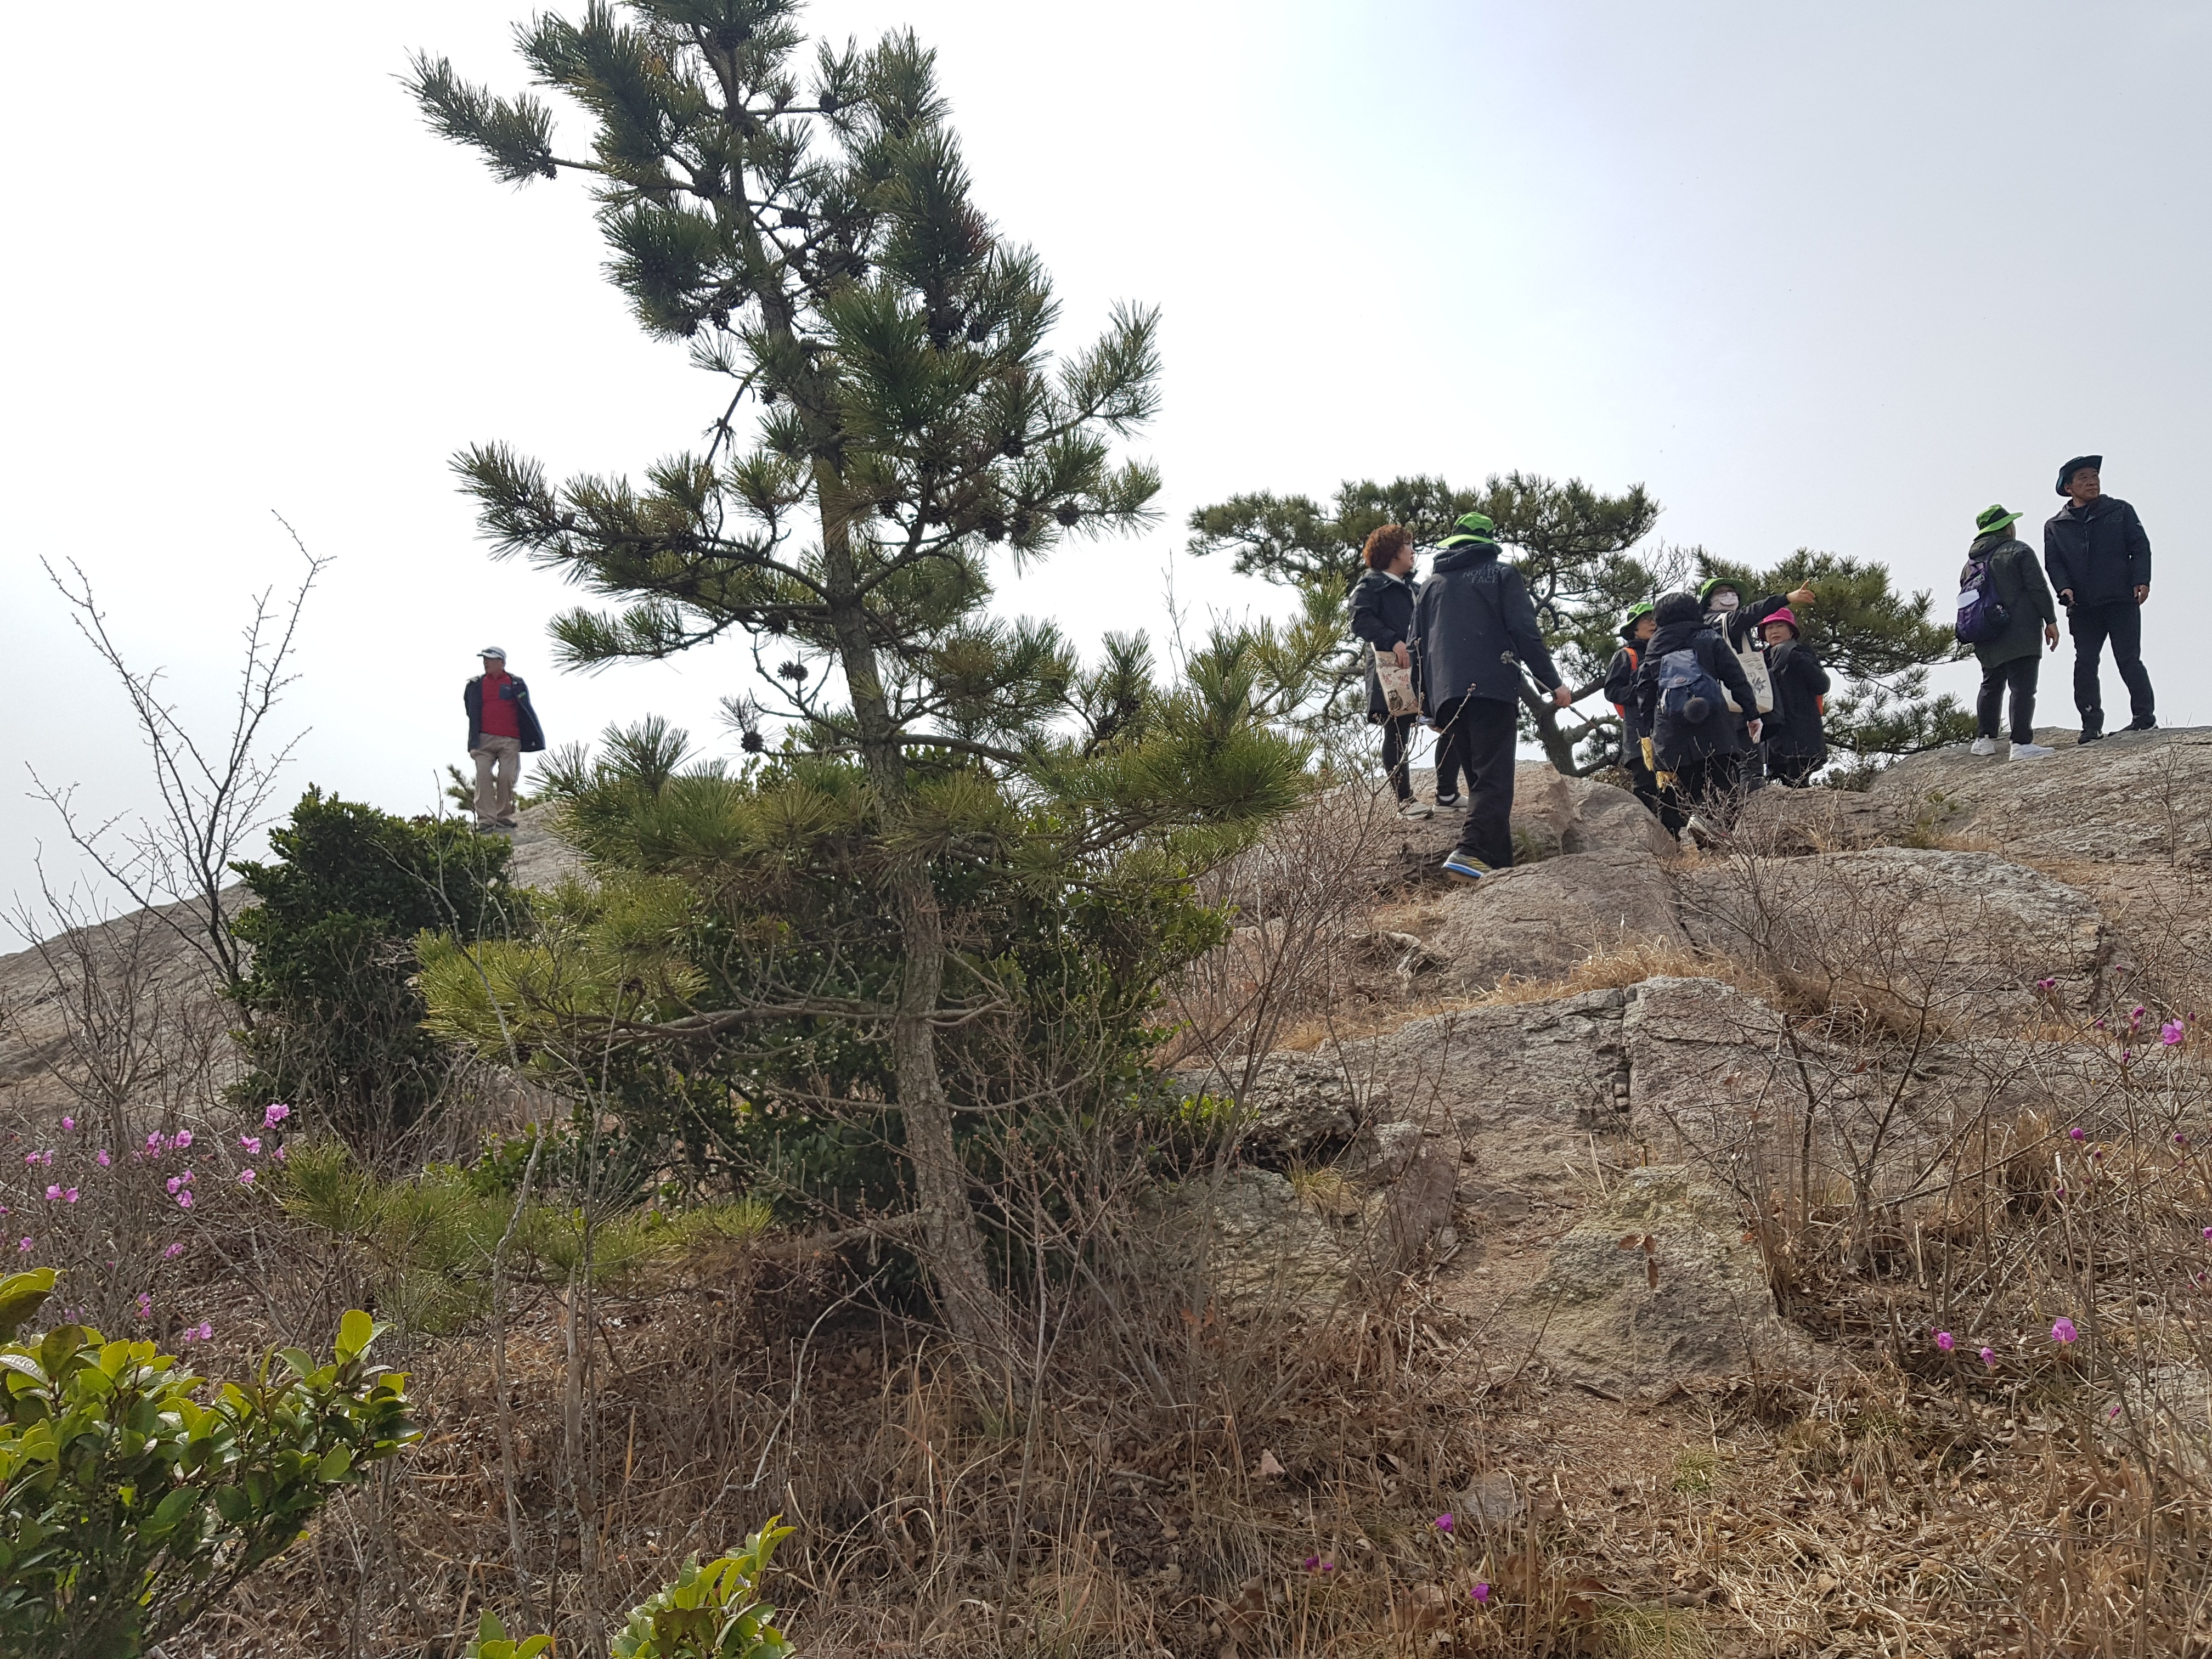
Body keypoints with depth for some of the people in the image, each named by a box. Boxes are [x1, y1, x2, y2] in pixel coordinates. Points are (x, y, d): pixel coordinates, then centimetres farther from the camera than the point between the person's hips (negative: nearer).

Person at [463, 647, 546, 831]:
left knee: (507, 777, -7)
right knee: (483, 775, -12)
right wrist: (474, 743, 12)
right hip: (484, 739, 1)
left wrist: (537, 738, 8)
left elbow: (527, 712, 11)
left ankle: (504, 817, 8)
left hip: (510, 741, -1)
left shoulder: (516, 684, 8)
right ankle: (486, 820, -13)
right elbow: (473, 716, 17)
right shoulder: (475, 685, 13)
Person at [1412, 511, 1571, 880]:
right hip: (1491, 689, -5)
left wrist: (1428, 702, 24)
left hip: (1445, 695, 5)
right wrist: (1553, 683, -1)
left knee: (1479, 779, 13)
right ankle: (1471, 852, -30)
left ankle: (1500, 865, 12)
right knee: (1494, 779, -10)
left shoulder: (1432, 583, 21)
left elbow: (1417, 646, 19)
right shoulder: (1501, 574, 8)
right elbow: (1525, 632, -4)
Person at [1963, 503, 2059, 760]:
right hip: (2020, 635, -6)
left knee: (1991, 684, 18)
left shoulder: (1972, 560, 15)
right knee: (2022, 687, -9)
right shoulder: (2019, 551, -4)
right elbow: (2038, 588, -9)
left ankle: (1984, 738, 17)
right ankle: (2022, 743, -15)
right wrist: (2051, 621, -4)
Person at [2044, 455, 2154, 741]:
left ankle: (2145, 715, 6)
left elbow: (2140, 546, 3)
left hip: (2122, 601, -2)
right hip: (2082, 608, 2)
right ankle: (2092, 725, 4)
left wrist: (2141, 580, -12)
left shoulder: (2120, 511, 10)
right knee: (2085, 665, -1)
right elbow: (2053, 563, 6)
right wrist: (2064, 588, -14)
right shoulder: (2055, 526, 13)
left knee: (2128, 660, -3)